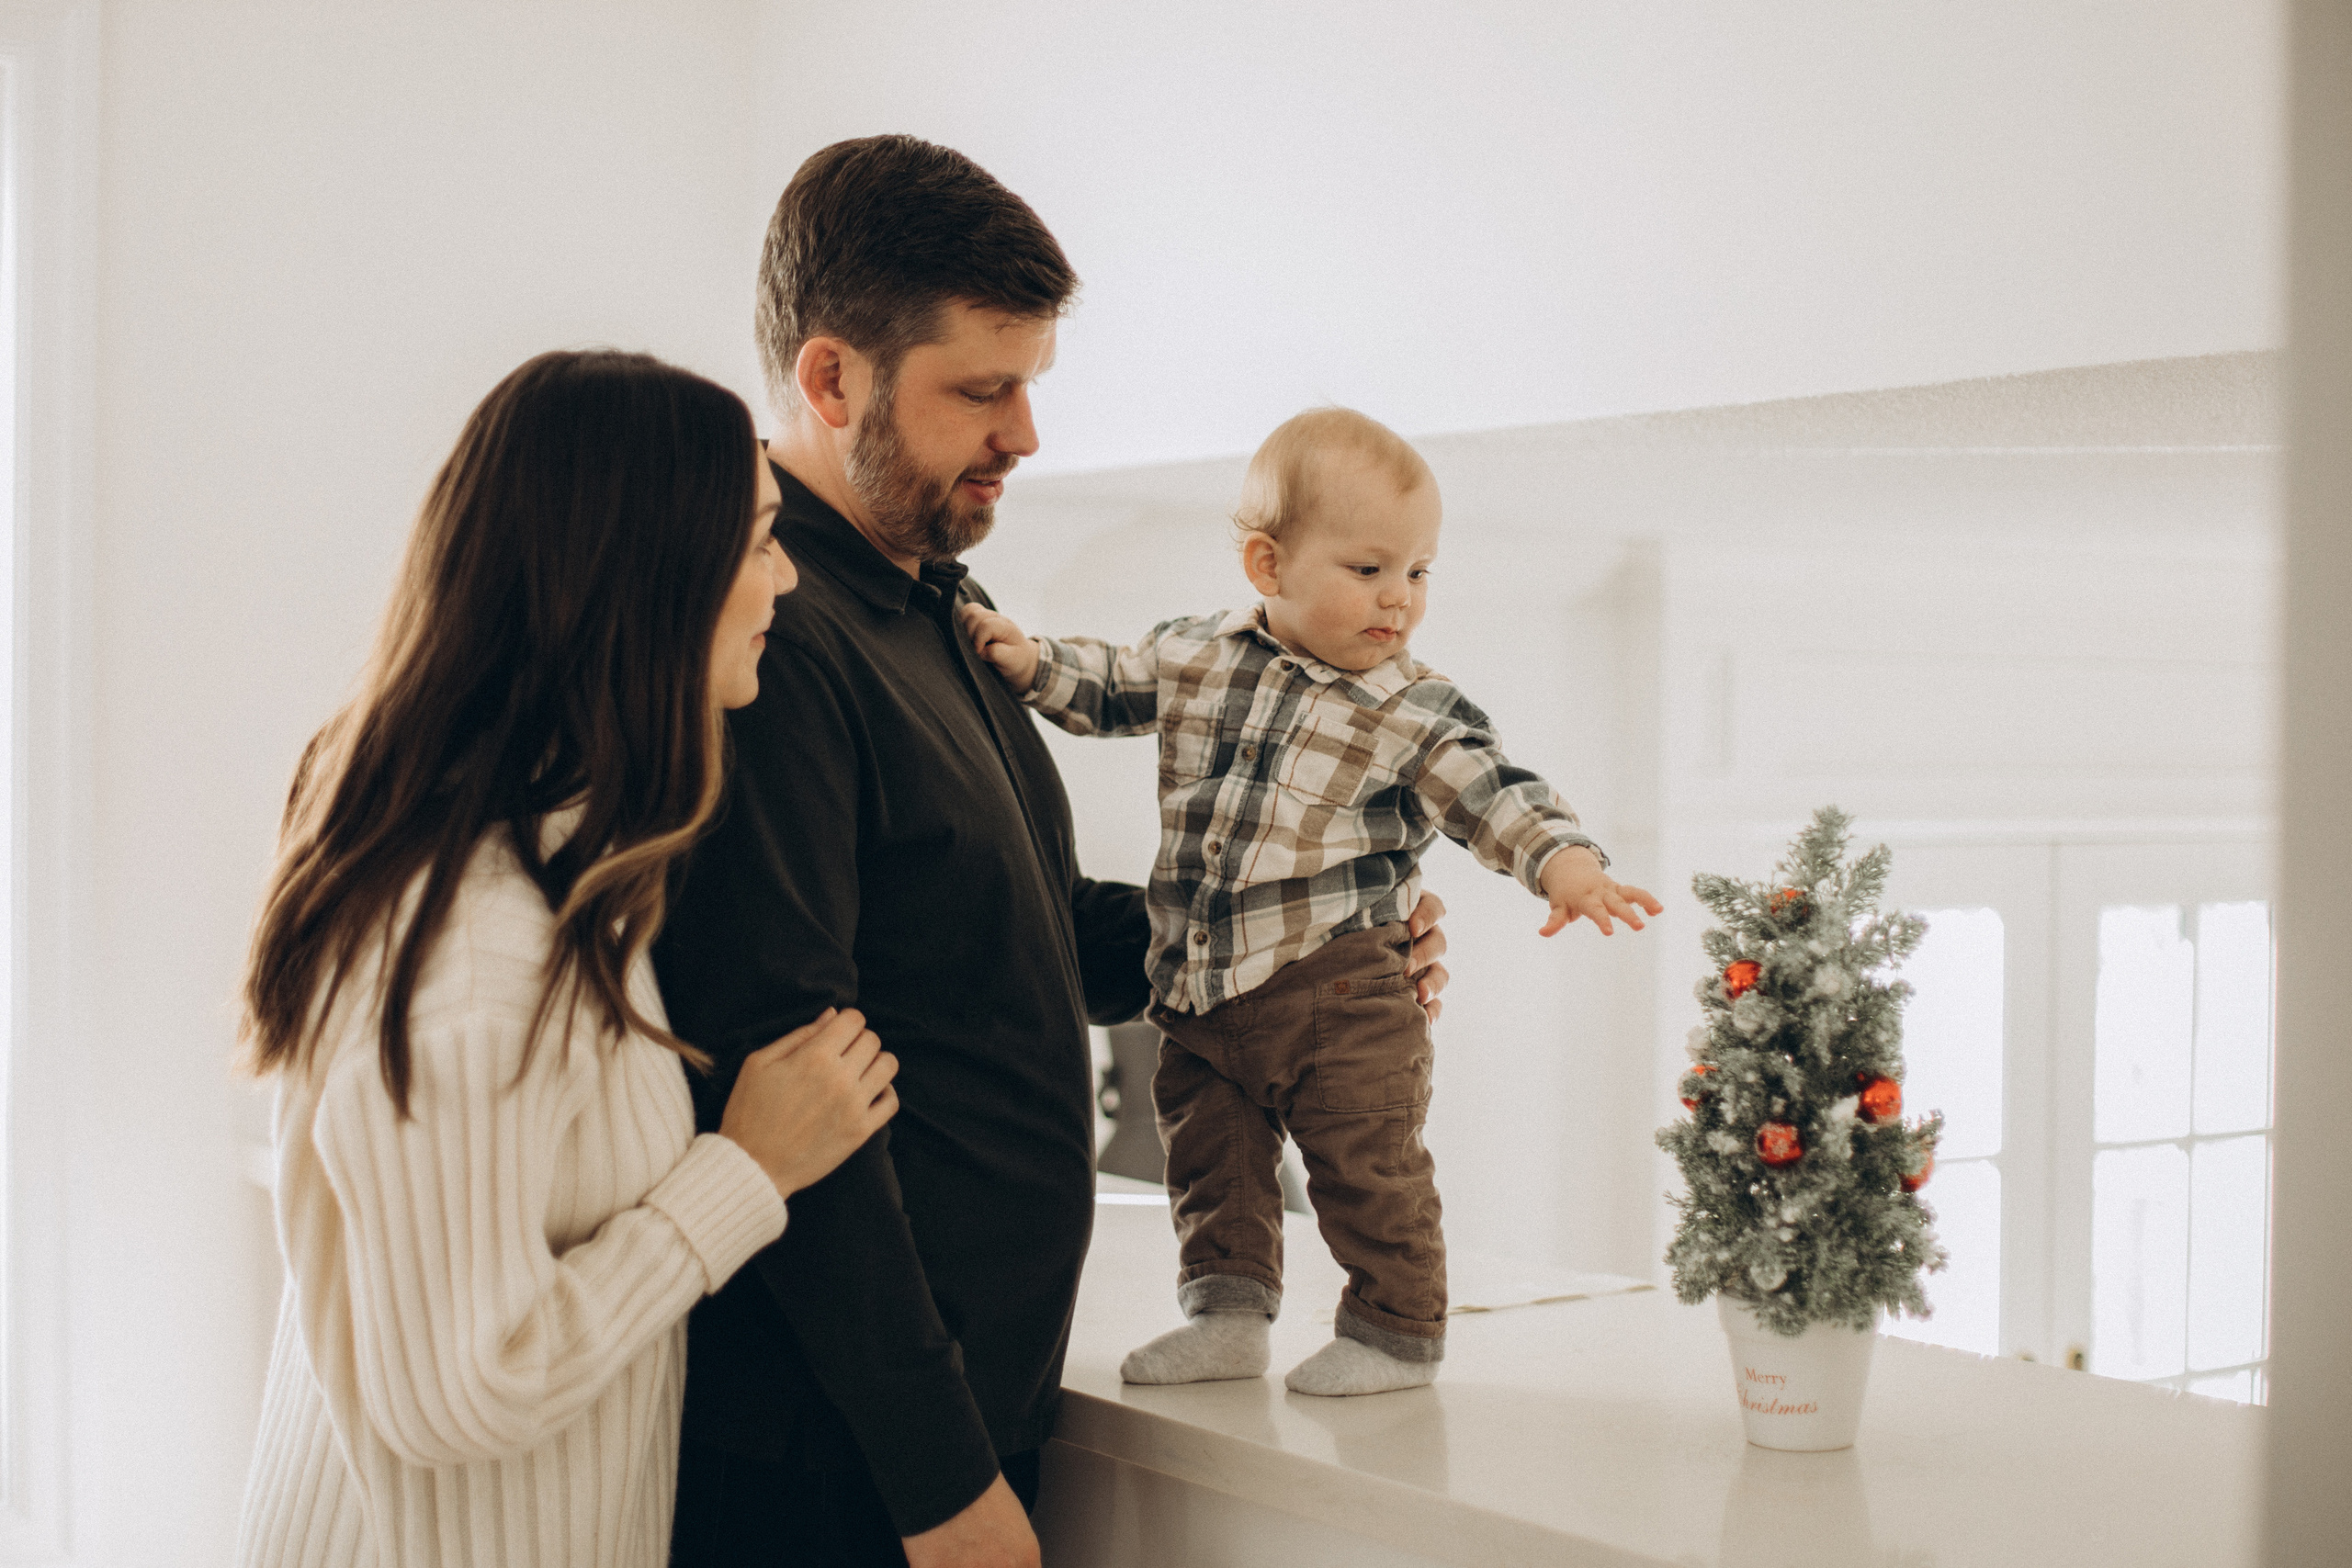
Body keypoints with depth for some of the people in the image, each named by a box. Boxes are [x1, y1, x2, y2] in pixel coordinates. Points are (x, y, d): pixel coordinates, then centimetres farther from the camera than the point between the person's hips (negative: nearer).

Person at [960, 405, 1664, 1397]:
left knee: (1368, 1165, 0)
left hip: (1337, 990, -4)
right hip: (1200, 991, 4)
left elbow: (1492, 795, -10)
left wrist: (1563, 862, -27)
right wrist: (1028, 661, 3)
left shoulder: (1416, 711, -5)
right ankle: (1226, 1310, 26)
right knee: (1210, 1161, 11)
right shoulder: (1195, 657, 5)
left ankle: (1395, 1331, 16)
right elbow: (1105, 687, 19)